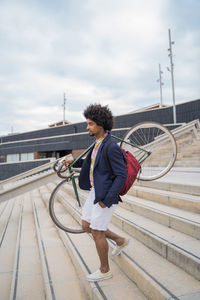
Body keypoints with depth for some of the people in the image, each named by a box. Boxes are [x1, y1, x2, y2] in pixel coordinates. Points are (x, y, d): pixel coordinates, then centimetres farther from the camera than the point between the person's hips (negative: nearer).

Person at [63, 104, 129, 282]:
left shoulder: (112, 147, -23)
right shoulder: (99, 142, 6)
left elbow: (121, 175, -22)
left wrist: (106, 200, -21)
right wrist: (74, 162, 8)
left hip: (106, 195, -9)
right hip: (95, 191, 9)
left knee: (97, 233, 4)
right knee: (87, 226, 18)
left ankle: (105, 270, 26)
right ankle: (120, 241, 36)